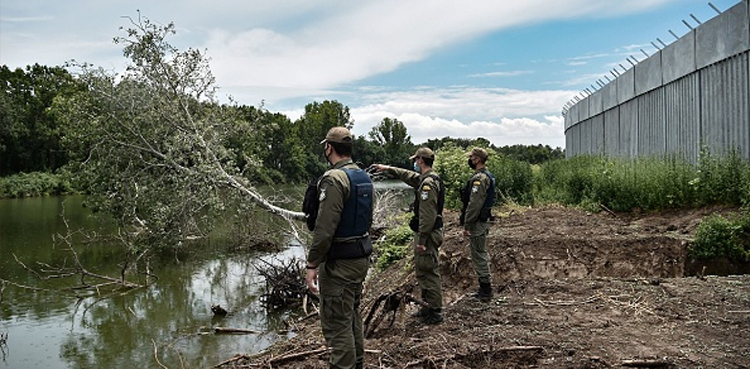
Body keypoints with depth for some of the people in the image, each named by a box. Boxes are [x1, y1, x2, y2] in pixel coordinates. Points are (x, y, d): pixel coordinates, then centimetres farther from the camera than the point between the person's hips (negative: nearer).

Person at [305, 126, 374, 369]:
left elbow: (324, 228, -23)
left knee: (336, 323, -2)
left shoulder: (334, 179, -19)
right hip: (362, 256, 9)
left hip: (339, 262, -9)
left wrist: (312, 265, -17)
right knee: (352, 315, 21)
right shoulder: (364, 177, 9)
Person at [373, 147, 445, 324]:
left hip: (428, 233, -11)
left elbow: (427, 215, -24)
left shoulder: (428, 183, -20)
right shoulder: (426, 178, 12)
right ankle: (431, 307, 26)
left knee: (428, 272, -4)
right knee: (422, 270, 17)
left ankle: (435, 313, 3)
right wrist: (388, 169, 37)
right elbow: (408, 176, 32)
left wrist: (421, 240, -23)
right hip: (429, 232, 11)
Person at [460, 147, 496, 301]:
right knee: (481, 255, 16)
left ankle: (485, 291, 2)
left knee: (479, 255, -4)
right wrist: (464, 218, 22)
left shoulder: (479, 178, -20)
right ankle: (484, 289, 25)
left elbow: (474, 204, -24)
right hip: (483, 220, 11)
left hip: (477, 223, -11)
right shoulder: (487, 176, 14)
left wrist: (467, 225, -19)